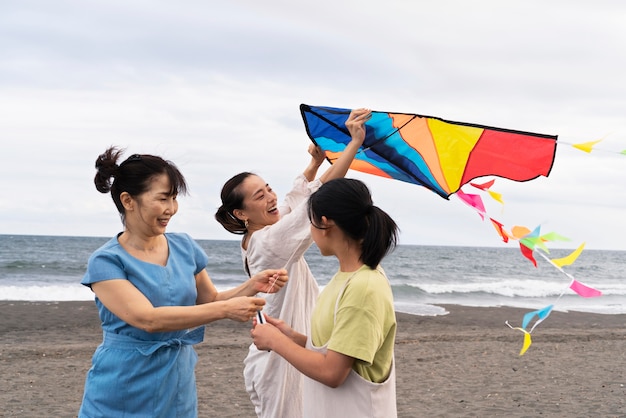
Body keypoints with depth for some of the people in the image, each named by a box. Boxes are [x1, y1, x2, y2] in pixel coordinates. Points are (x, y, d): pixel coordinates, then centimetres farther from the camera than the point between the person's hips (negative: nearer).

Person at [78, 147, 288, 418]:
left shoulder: (184, 247, 2)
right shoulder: (106, 262, -13)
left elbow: (210, 301, 13)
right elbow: (147, 318, -24)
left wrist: (251, 286, -6)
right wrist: (226, 310, -28)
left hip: (177, 390, 5)